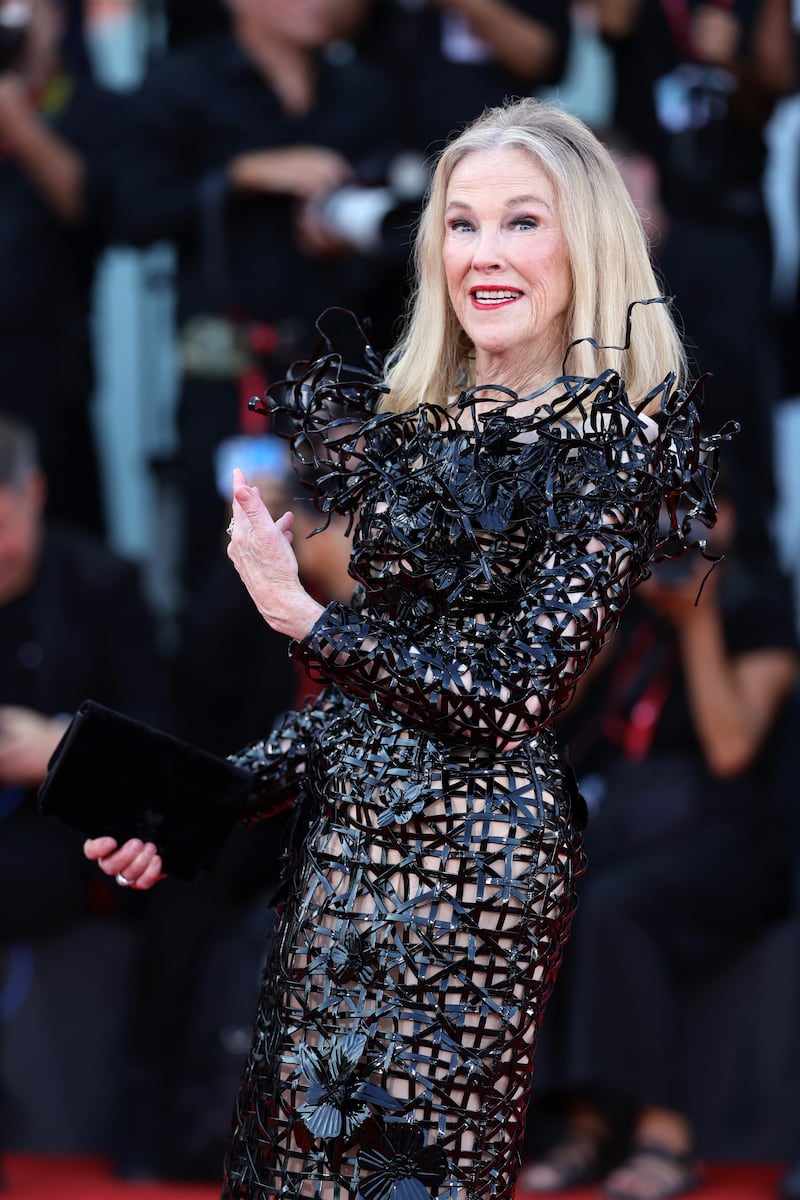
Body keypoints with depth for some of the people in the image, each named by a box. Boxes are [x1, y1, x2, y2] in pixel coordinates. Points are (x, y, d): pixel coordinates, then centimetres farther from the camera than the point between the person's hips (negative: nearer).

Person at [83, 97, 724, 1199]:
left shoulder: (618, 444, -9)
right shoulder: (409, 418, 12)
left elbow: (510, 699, -14)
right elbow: (379, 684, 13)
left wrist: (298, 615, -10)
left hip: (481, 855, -7)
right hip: (343, 847, 7)